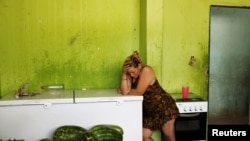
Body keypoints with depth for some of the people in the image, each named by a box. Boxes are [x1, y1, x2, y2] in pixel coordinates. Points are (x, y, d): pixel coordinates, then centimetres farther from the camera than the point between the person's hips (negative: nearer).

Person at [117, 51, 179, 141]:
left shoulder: (146, 70, -21)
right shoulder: (132, 75, -1)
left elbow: (139, 92, -26)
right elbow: (125, 91, -15)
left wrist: (127, 92, -9)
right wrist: (124, 74, -20)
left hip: (164, 107, -7)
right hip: (150, 111, 7)